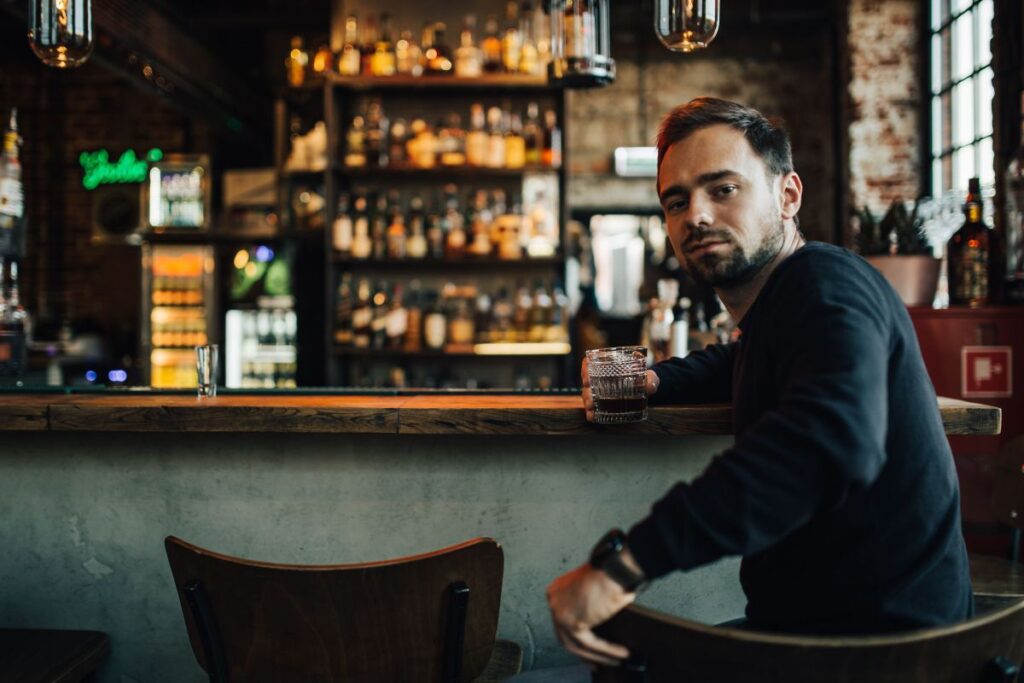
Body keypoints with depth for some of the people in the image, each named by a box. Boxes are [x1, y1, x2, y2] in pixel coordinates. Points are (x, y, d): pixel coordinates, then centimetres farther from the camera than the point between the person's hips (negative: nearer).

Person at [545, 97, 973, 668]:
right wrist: (650, 381, 9)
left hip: (881, 631, -8)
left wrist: (622, 563, -44)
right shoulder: (783, 297, 9)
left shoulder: (826, 285, -20)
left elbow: (833, 438, -41)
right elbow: (742, 362, 32)